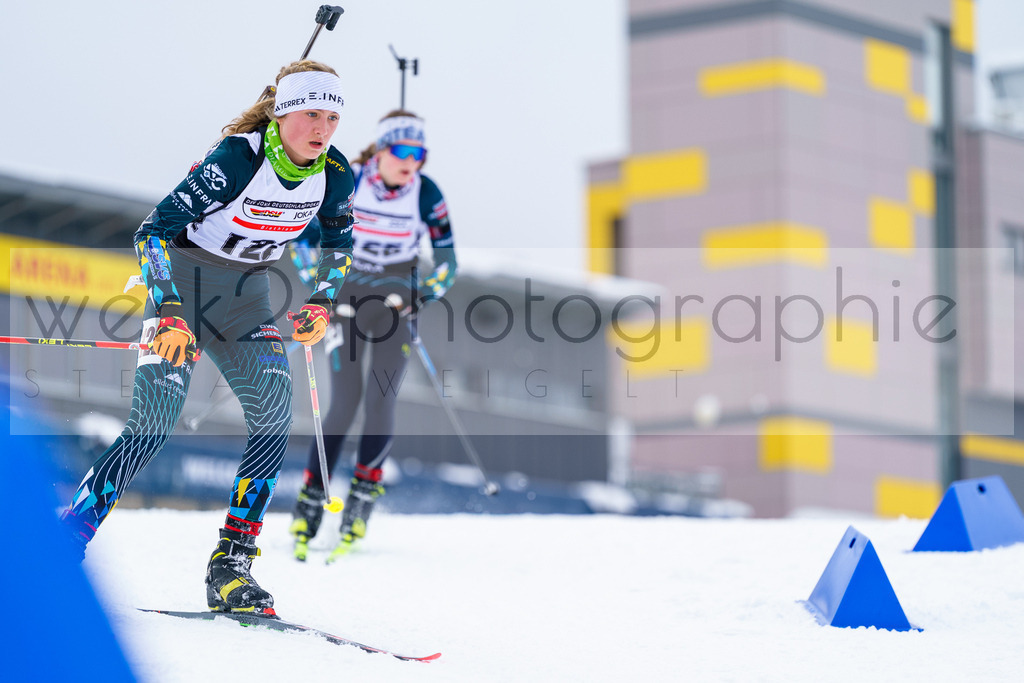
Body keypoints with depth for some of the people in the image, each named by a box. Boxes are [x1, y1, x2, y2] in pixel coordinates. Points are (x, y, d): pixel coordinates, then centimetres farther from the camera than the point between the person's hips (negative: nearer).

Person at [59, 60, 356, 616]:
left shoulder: (335, 174, -9)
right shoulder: (236, 159, -26)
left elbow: (340, 240, 14)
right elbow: (153, 230, -26)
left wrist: (323, 302, 0)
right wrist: (170, 315, -35)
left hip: (247, 293, 5)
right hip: (183, 280, -5)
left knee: (274, 416, -14)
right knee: (153, 425, -16)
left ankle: (230, 567, -9)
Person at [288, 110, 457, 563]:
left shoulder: (427, 195, -11)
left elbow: (446, 262, -2)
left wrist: (421, 296, -18)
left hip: (395, 303, 1)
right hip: (348, 300, -1)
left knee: (379, 400, -10)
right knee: (345, 401, -8)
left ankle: (362, 500, -1)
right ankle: (310, 502, -1)